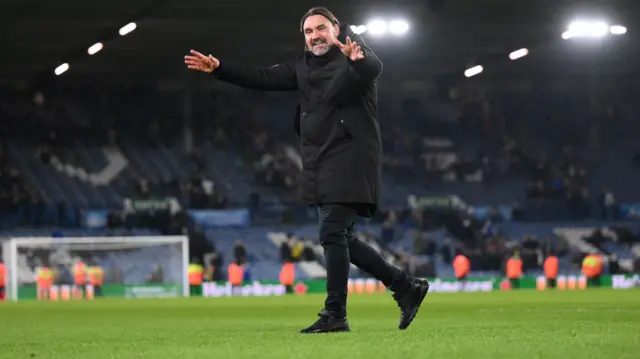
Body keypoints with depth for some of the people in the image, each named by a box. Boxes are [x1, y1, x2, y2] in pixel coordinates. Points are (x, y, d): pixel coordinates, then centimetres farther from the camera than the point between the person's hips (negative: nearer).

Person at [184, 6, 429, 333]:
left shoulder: (354, 55, -6)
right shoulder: (304, 67, 15)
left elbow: (374, 68, -28)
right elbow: (264, 78, 15)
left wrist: (358, 60, -51)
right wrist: (219, 68, 8)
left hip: (350, 160, -8)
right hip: (321, 167, 8)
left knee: (332, 233, -13)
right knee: (341, 239, 9)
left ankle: (335, 315, -8)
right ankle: (406, 287, 19)